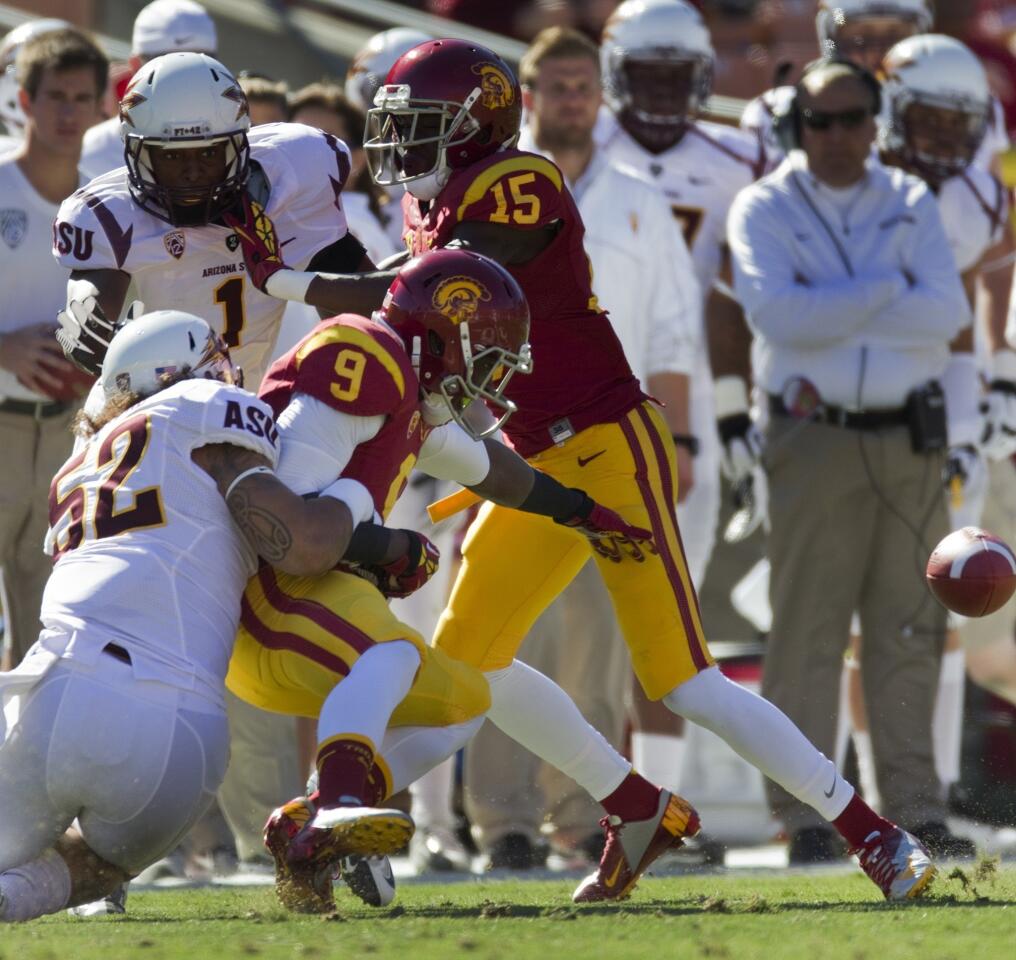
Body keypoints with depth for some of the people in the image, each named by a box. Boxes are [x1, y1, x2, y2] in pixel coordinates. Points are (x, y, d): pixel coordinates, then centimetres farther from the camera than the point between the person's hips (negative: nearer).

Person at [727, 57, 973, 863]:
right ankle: (804, 812, -1)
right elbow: (778, 313, -15)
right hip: (815, 440, -3)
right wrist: (891, 291, -9)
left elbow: (947, 314, -5)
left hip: (911, 438, 3)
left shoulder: (912, 206, 11)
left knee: (909, 629, 4)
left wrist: (828, 313, -10)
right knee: (808, 629, -5)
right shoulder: (764, 209, 3)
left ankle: (915, 803, 8)